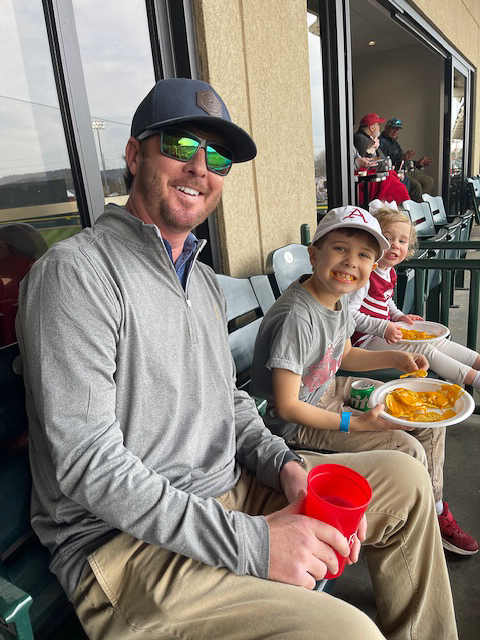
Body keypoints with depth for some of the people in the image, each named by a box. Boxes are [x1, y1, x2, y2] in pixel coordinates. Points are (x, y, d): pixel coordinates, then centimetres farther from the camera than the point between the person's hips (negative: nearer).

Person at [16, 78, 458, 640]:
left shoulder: (204, 281, 13)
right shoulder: (76, 271, -15)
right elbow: (88, 463, -21)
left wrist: (284, 465, -4)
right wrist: (250, 543, -23)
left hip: (230, 490, 8)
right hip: (123, 545, -7)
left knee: (404, 479, 7)